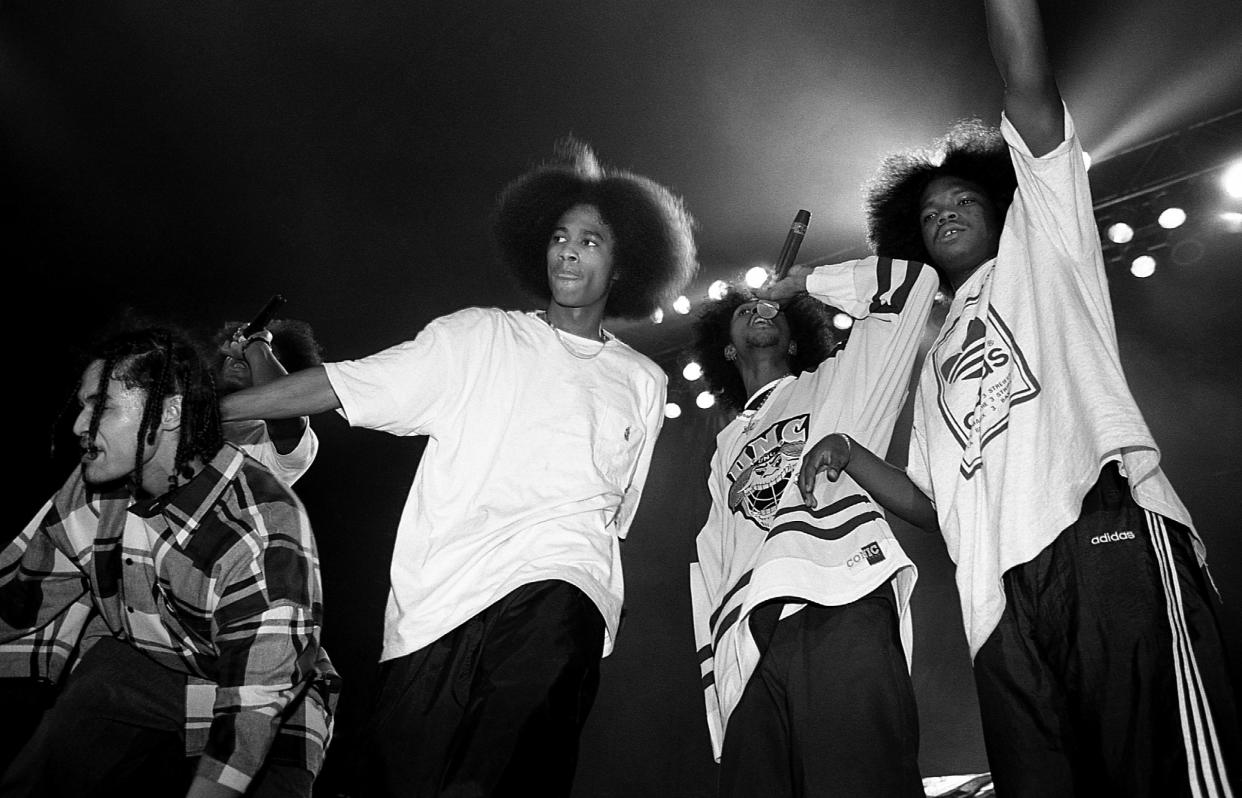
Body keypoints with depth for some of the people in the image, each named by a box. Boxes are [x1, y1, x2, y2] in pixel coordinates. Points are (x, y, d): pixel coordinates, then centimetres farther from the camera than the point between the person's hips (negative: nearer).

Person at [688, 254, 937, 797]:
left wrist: (799, 281, 26)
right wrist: (713, 681, 14)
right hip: (747, 643, 4)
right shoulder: (726, 447, 33)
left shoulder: (836, 384, 25)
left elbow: (912, 281, 17)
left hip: (841, 610, -3)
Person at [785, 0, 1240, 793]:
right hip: (1002, 596, 5)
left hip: (1110, 534, -4)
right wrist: (852, 457, 16)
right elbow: (932, 504, 29)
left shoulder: (1044, 244, 23)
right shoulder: (936, 361, 33)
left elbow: (1030, 86, 11)